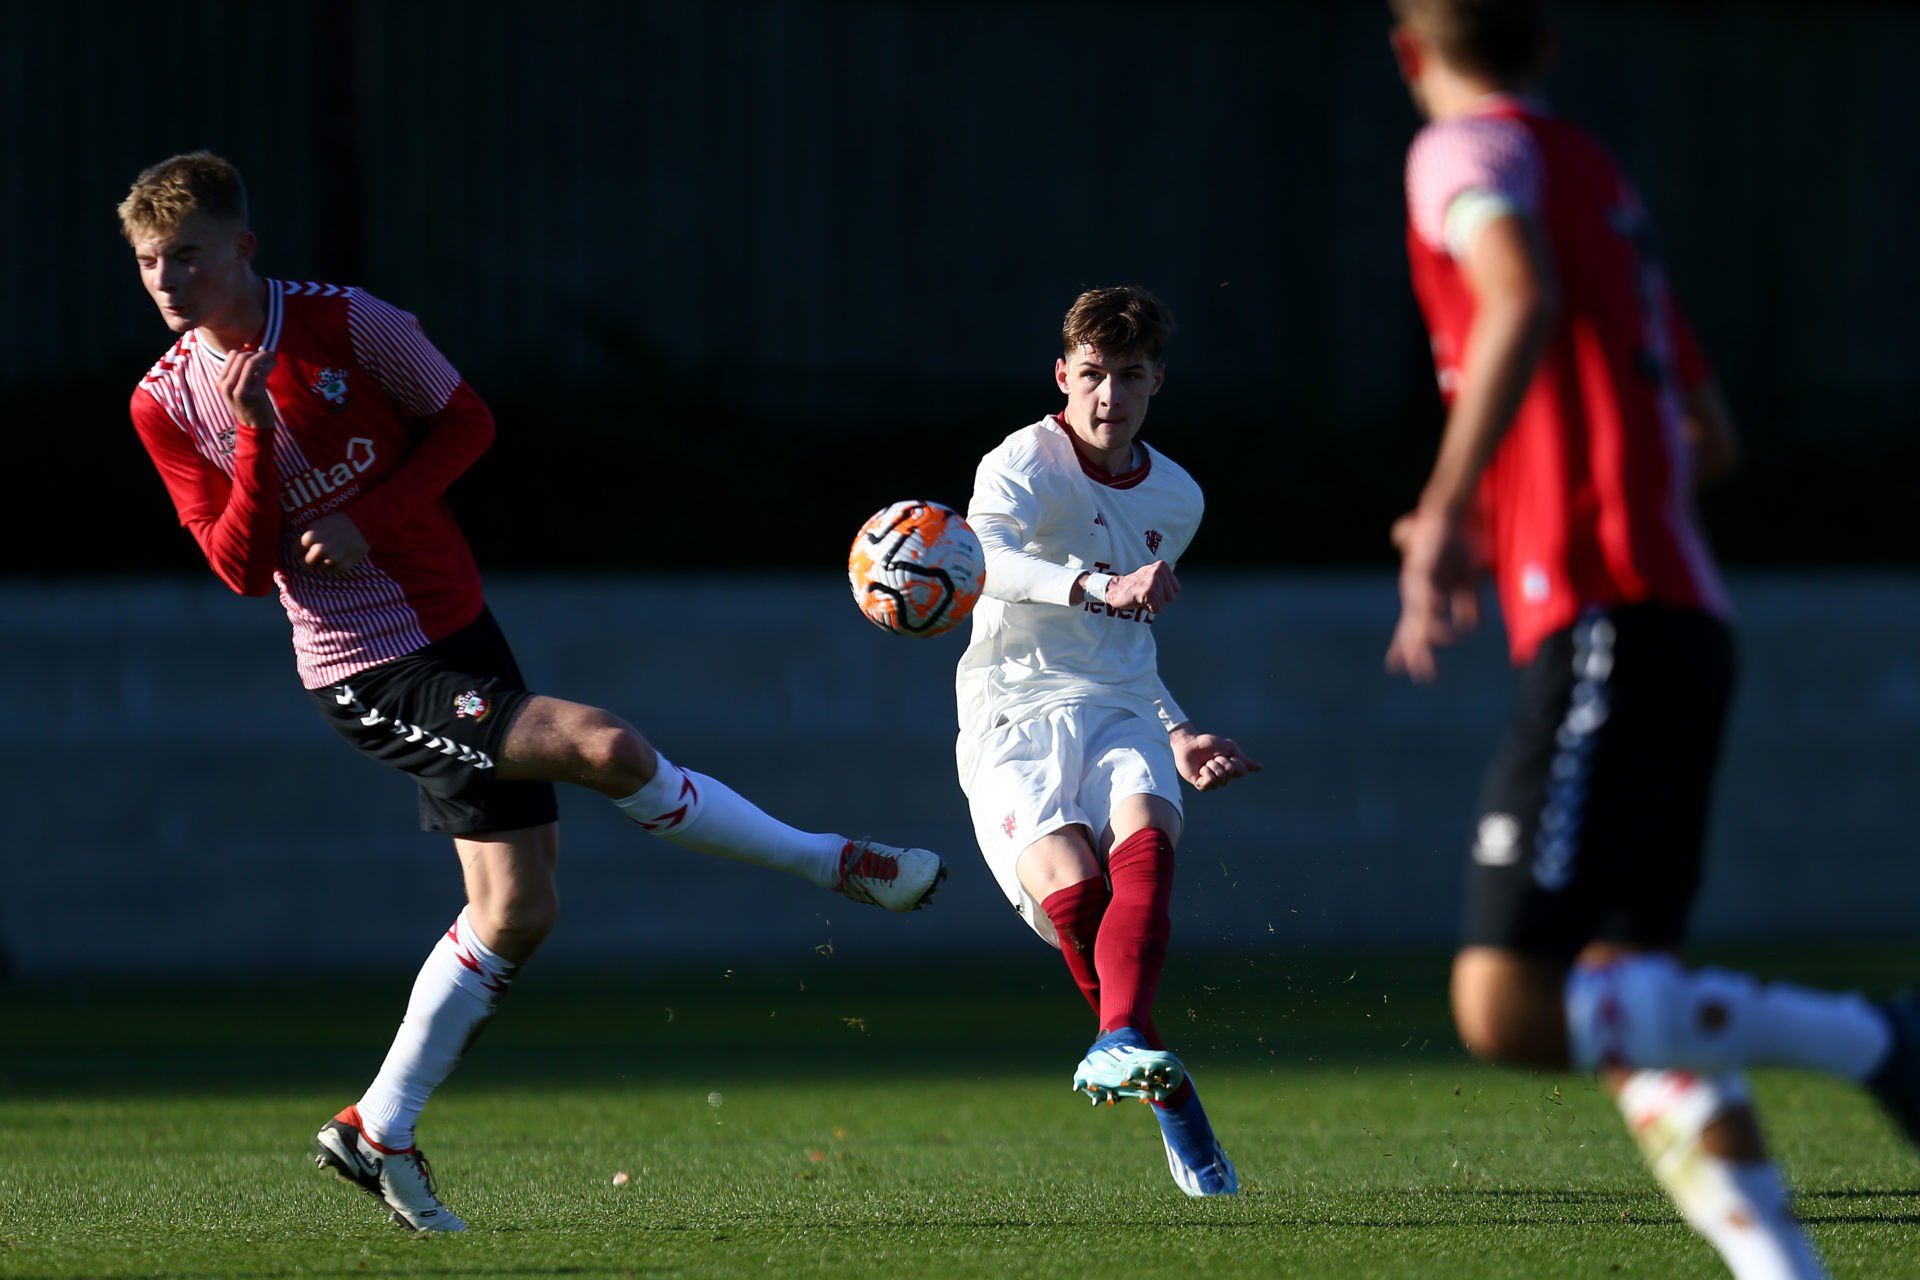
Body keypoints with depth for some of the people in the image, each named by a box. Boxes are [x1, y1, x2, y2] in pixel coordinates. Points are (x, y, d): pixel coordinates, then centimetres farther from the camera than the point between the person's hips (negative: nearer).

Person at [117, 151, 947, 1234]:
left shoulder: (344, 324, -7)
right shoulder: (169, 403, -8)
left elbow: (466, 421, 3)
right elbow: (241, 565, -10)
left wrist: (370, 519, -12)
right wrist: (255, 439, -26)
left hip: (454, 626, 4)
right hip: (369, 673, -4)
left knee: (516, 913, 8)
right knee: (605, 747, -21)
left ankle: (379, 1133, 19)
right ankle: (836, 865, -2)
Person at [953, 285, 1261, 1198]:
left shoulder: (1175, 498, 17)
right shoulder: (1024, 465, -4)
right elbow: (982, 557, -29)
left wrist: (1175, 735, 22)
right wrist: (1098, 589, -44)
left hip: (1119, 713, 4)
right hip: (1016, 713, -4)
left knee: (1144, 838, -30)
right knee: (1069, 886, -27)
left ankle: (1121, 1041, -49)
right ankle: (1165, 1090, -8)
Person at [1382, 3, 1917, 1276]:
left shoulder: (1468, 149, 0)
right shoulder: (1601, 178, 24)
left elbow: (1523, 300, -23)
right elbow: (1708, 435, 29)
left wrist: (1449, 508, -25)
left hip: (1605, 629, -9)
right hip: (1687, 625, 9)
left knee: (1507, 1011, -15)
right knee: (1618, 1005, 5)